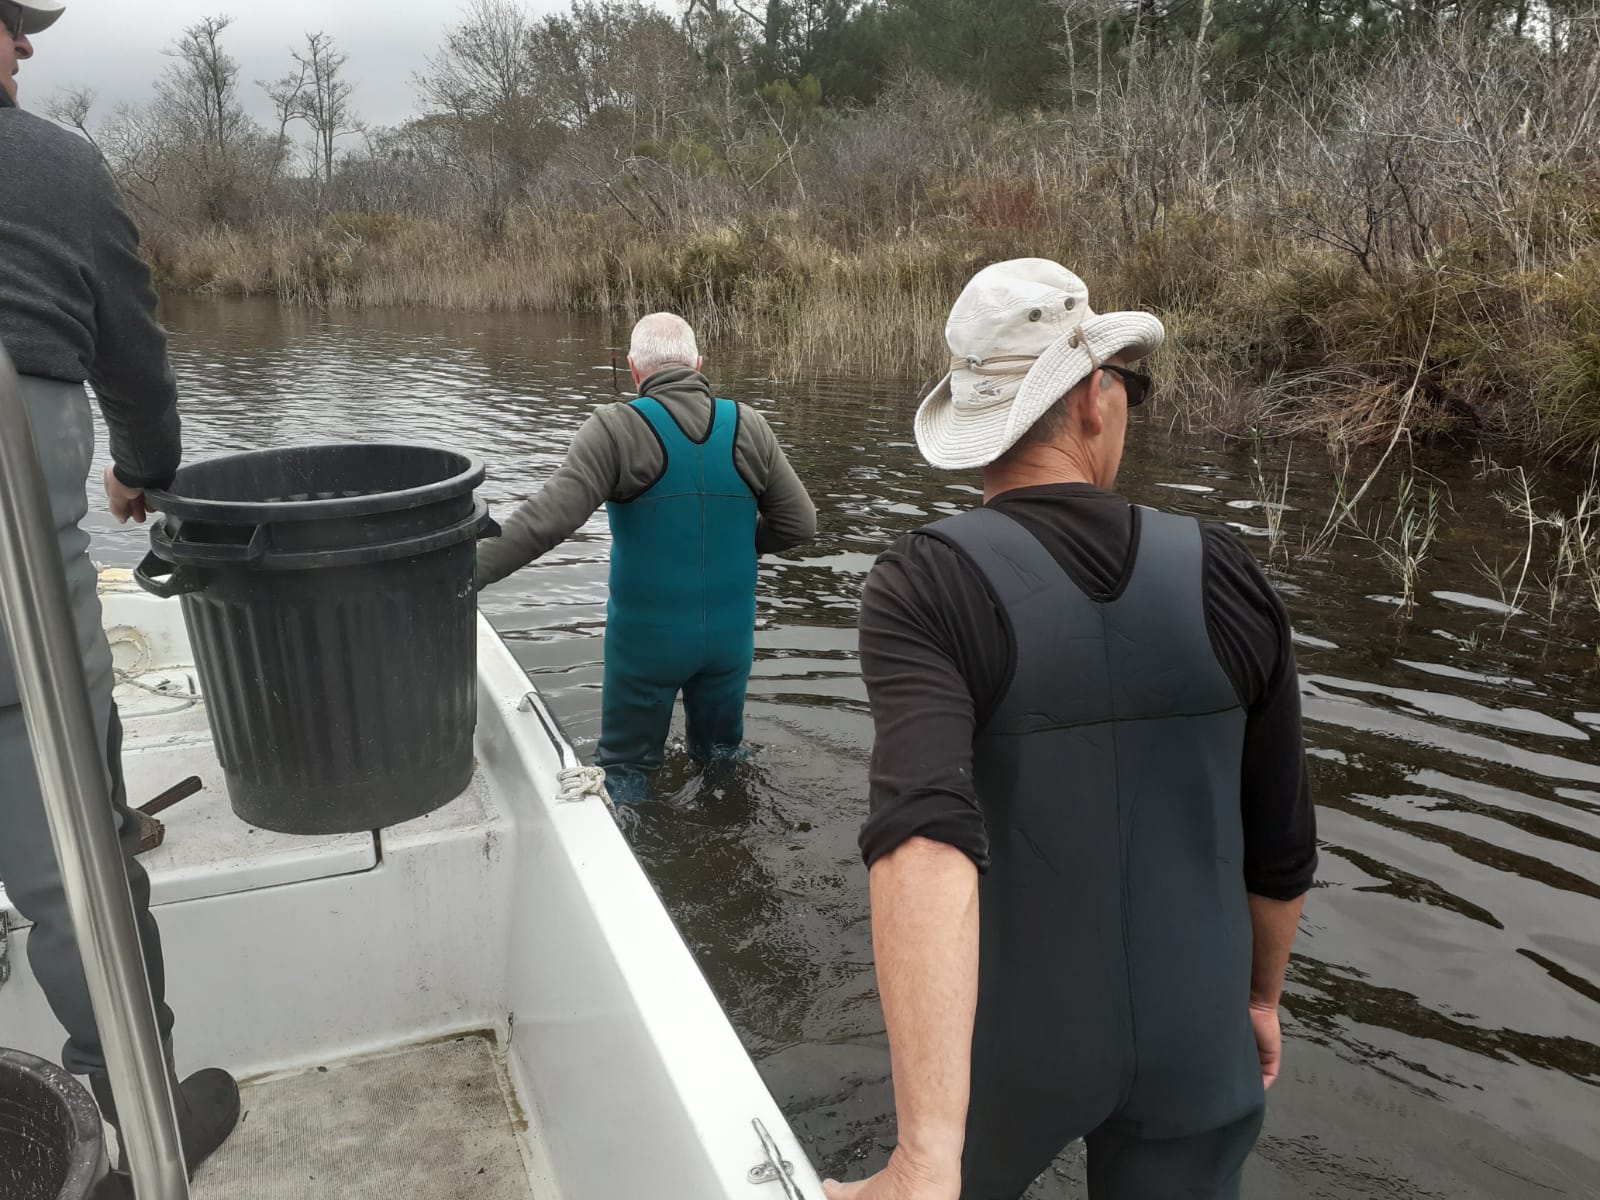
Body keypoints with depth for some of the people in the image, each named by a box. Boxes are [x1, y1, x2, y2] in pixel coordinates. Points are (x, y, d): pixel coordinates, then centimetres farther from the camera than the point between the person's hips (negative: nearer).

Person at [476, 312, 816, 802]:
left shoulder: (616, 430, -16)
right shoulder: (749, 427, -5)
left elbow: (544, 521, -25)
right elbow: (799, 523, -1)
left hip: (646, 638, -4)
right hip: (731, 634, 4)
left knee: (625, 767, 14)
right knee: (722, 757, 25)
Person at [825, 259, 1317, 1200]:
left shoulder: (925, 589, -22)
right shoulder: (1224, 578, -11)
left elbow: (926, 839, -37)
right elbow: (1281, 844, -2)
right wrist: (1261, 993, 16)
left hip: (1006, 1043, -2)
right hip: (1196, 1040, 3)